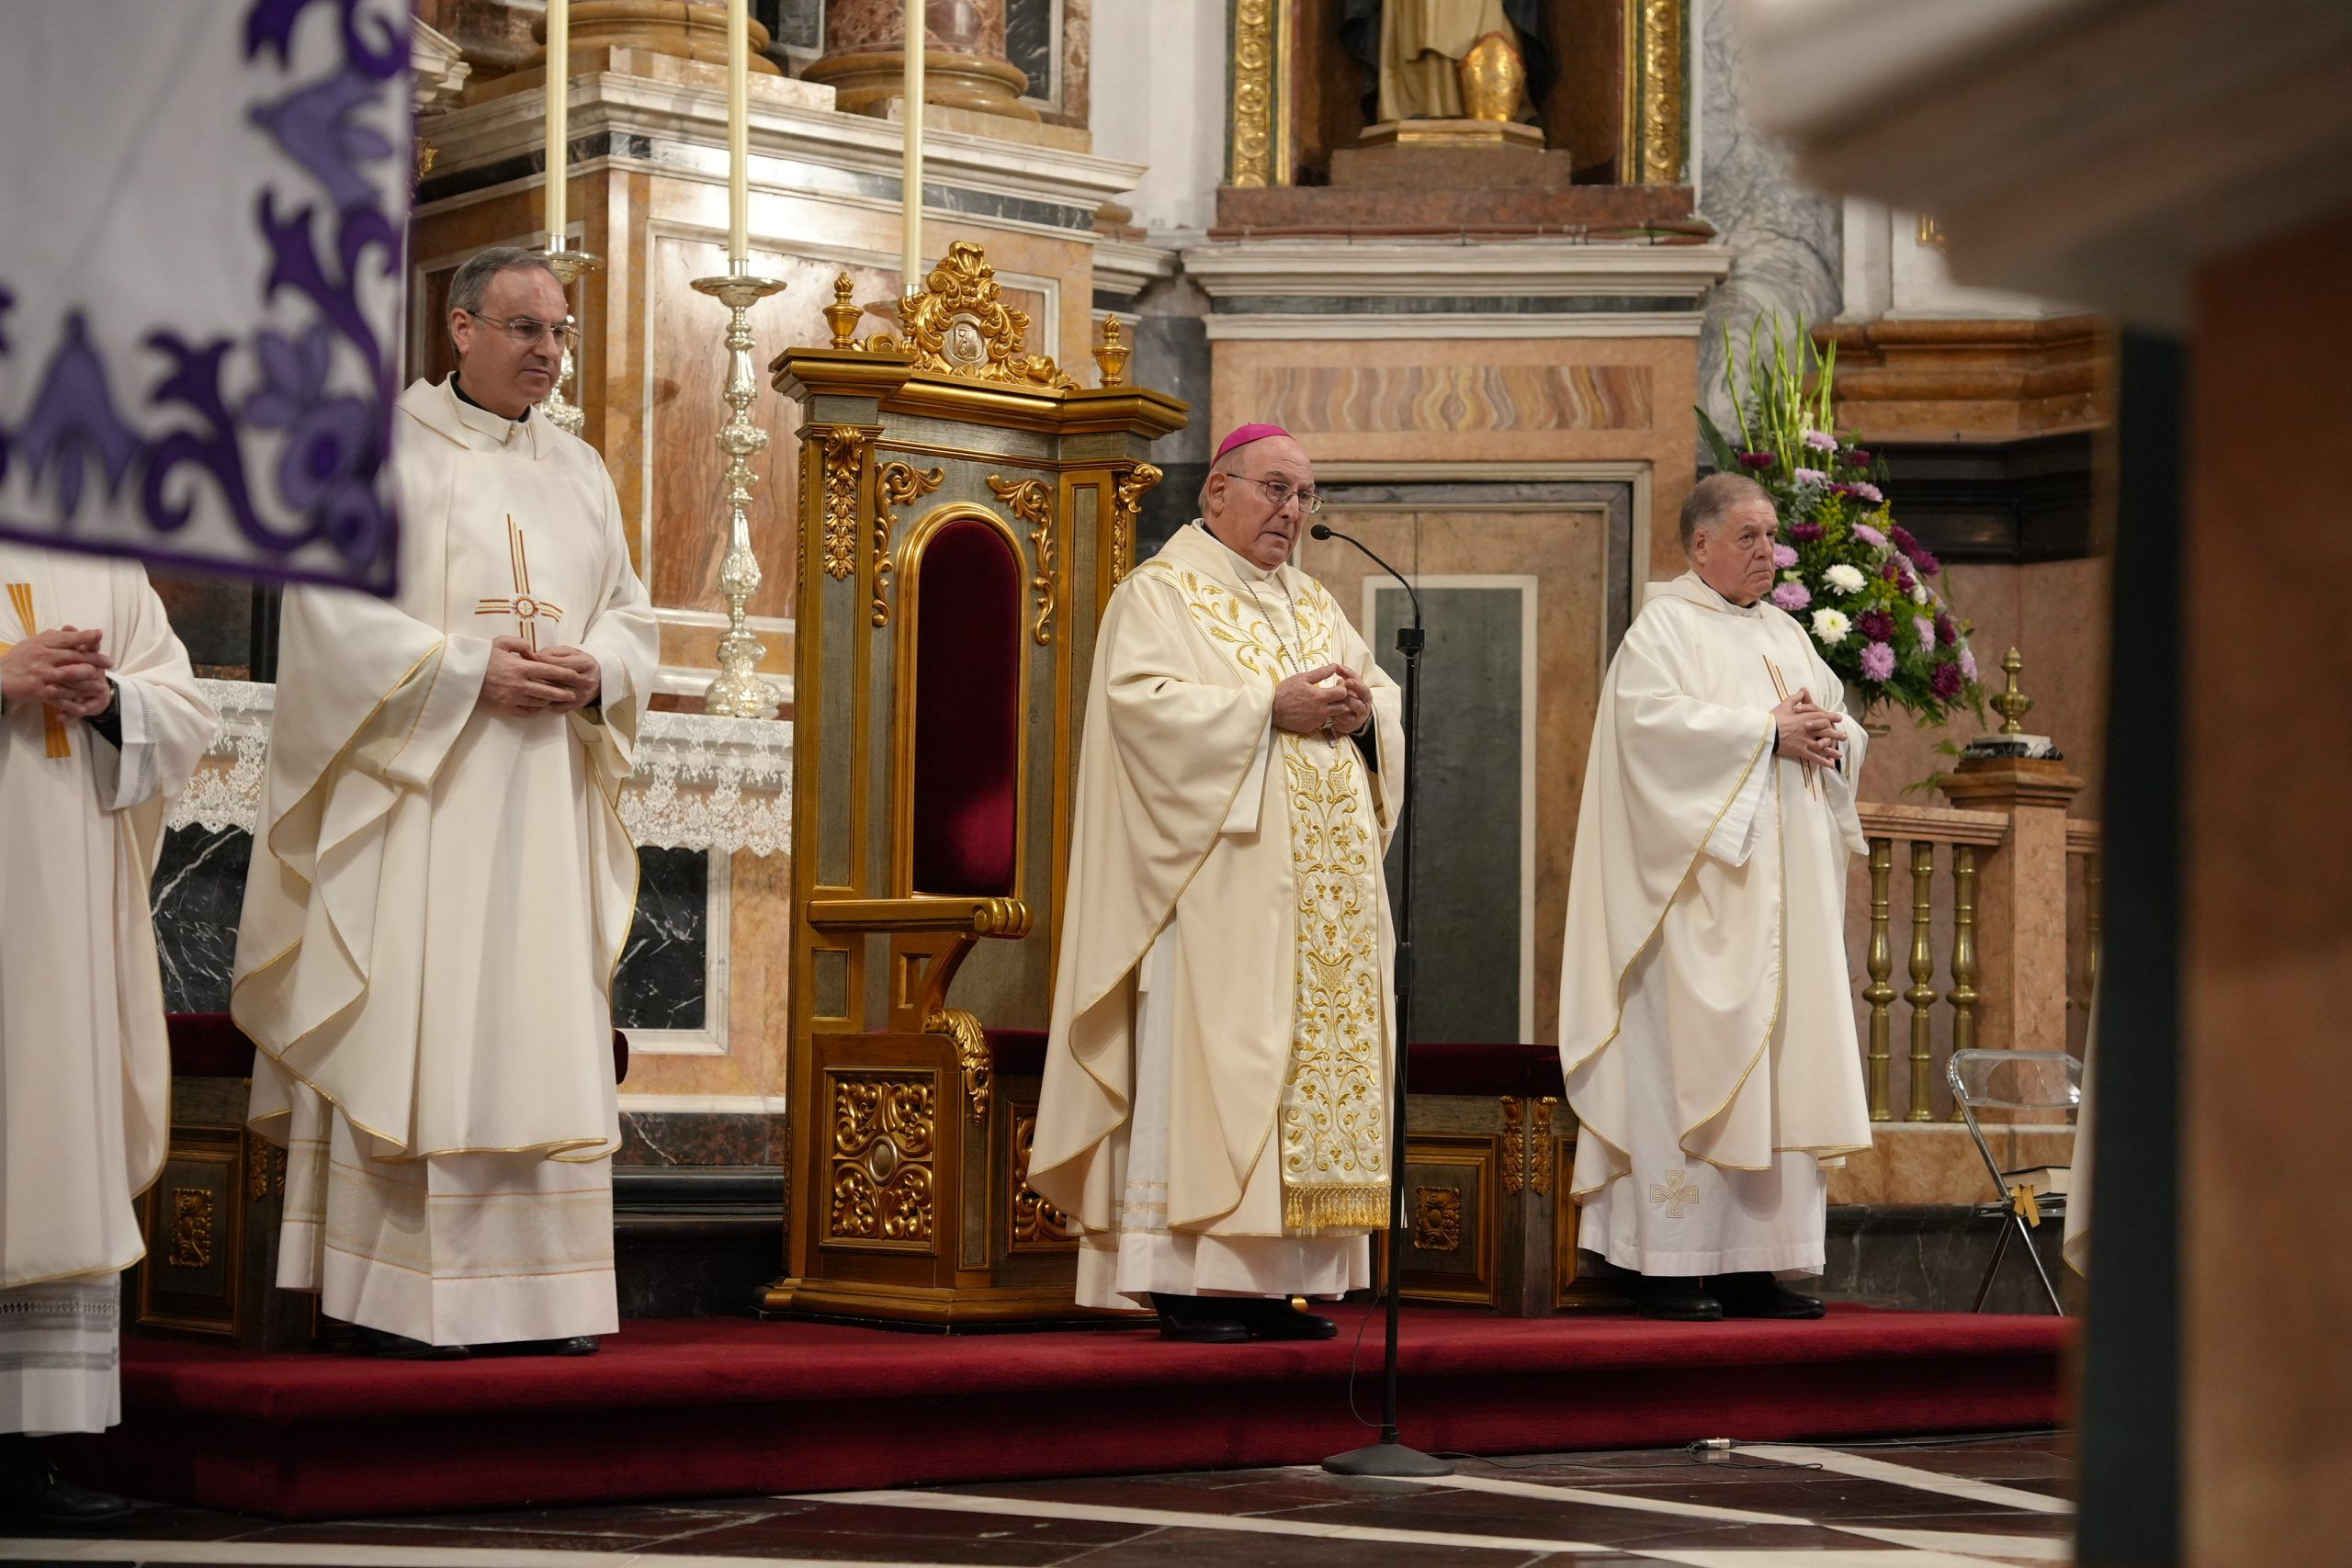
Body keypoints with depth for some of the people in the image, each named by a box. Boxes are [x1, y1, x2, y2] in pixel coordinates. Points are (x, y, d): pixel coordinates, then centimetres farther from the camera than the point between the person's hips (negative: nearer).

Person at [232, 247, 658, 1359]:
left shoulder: (579, 473, 18)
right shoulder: (384, 448, 2)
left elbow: (630, 613, 17)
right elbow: (334, 606, -7)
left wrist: (598, 672, -6)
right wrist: (468, 671, -16)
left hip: (544, 803, 5)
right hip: (417, 789, -5)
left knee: (541, 1037, 2)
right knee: (409, 1027, -9)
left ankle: (535, 1293, 4)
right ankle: (401, 1298, -8)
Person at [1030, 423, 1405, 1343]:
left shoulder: (1314, 604, 22)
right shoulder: (1160, 595, 0)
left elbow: (1387, 699, 19)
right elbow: (1145, 700, -14)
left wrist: (1359, 710, -5)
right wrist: (1270, 706, -19)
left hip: (1320, 893, 7)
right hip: (1219, 879, -7)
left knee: (1315, 1056, 3)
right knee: (1211, 1057, -11)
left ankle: (1272, 1280, 5)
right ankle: (1187, 1283, -10)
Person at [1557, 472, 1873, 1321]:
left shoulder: (1784, 634, 20)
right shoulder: (1664, 628, -1)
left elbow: (1840, 727, 19)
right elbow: (1654, 718, -18)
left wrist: (1828, 736, -4)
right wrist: (1767, 730, -17)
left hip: (1783, 885, 7)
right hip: (1702, 885, -7)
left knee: (1777, 1054, 4)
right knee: (1688, 1056, -10)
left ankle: (1751, 1264, 6)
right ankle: (1670, 1266, -8)